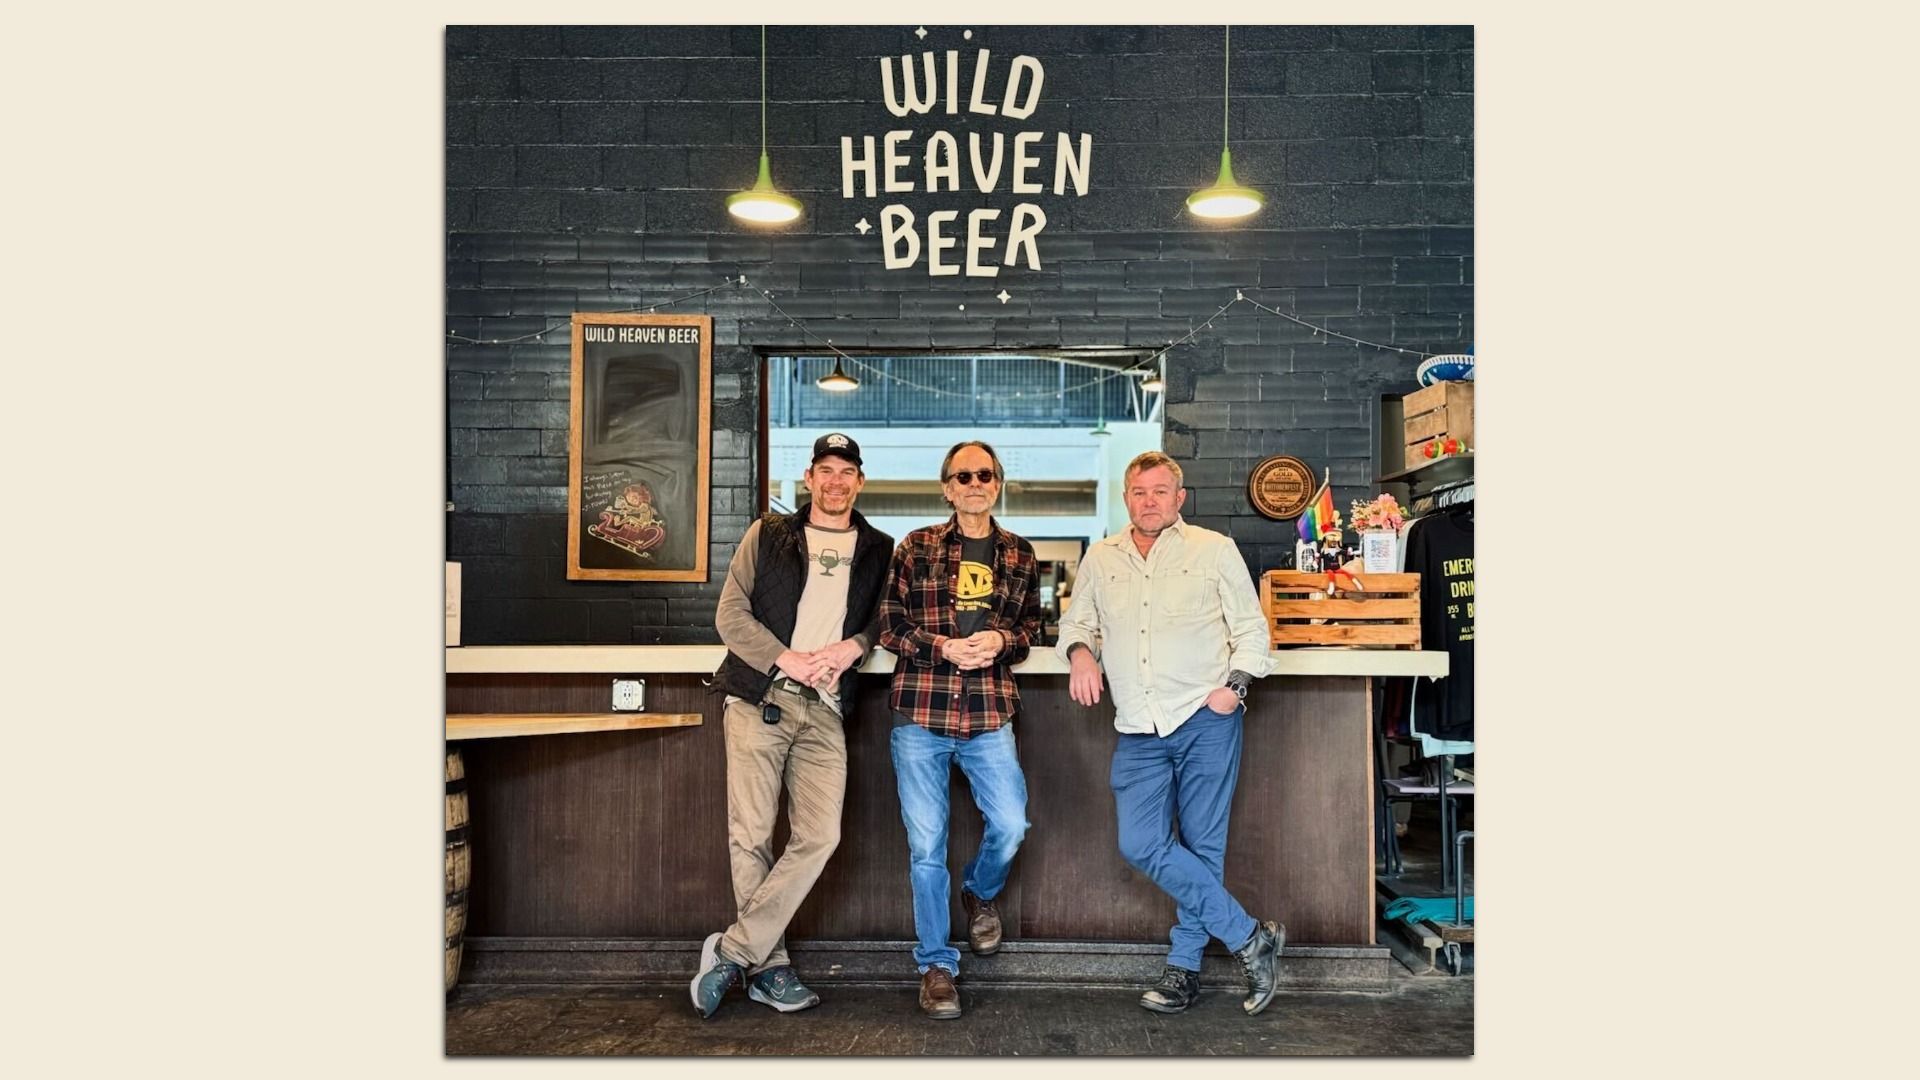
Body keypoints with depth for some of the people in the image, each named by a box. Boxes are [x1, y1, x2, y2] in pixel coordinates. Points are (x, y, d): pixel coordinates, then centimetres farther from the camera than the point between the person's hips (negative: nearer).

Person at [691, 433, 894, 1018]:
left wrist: (853, 646, -8)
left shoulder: (878, 550, 14)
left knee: (819, 836, -9)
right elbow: (730, 613, 3)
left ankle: (731, 951, 2)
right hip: (759, 699, -1)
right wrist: (789, 660, -8)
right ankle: (769, 963, 11)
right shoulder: (767, 534, 10)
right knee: (751, 836, -3)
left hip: (824, 708, 2)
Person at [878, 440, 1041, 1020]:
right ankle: (936, 964, 19)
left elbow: (1031, 628, 15)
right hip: (920, 711, -1)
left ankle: (980, 893, 32)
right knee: (926, 843, 2)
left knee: (1011, 825, -4)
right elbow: (890, 626, 2)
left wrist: (1002, 641, -7)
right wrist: (943, 647, -13)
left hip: (989, 713, 2)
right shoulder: (916, 548, 3)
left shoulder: (1019, 555, 9)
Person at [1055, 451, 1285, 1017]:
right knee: (1141, 845, -7)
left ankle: (1184, 966, 16)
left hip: (1206, 720, -3)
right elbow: (1076, 621, 22)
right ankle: (1251, 938, 4)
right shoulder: (1100, 558, 14)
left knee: (1201, 846, 2)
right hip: (1140, 730, 3)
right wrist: (1080, 651, -1)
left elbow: (1251, 629, 6)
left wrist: (1235, 685, -9)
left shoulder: (1215, 550, 5)